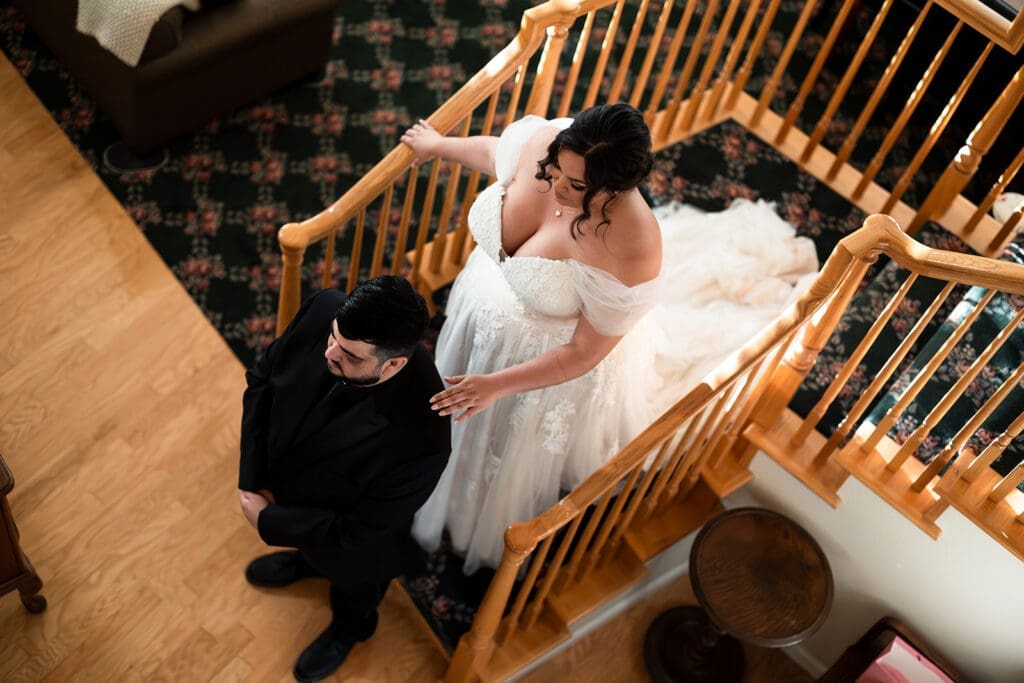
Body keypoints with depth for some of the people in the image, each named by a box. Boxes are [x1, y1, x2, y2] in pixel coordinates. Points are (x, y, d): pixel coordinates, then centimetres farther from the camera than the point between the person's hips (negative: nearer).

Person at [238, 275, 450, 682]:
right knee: (311, 548, 39)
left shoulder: (418, 441, -46)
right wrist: (252, 480, -16)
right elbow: (262, 379, -14)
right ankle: (306, 560, 73)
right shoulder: (325, 311, -33)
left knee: (353, 586, 32)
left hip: (348, 547, -4)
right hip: (283, 480, 4)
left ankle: (349, 627, 65)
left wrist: (267, 522, -19)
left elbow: (356, 530, -29)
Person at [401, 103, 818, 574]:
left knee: (516, 455, 28)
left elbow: (583, 354, -29)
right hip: (482, 307, 5)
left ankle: (499, 534, 65)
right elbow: (494, 151, 0)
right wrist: (437, 145, 19)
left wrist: (497, 385, -32)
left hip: (545, 358, -4)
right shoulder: (542, 140, -27)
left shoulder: (629, 251, -42)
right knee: (462, 420, 35)